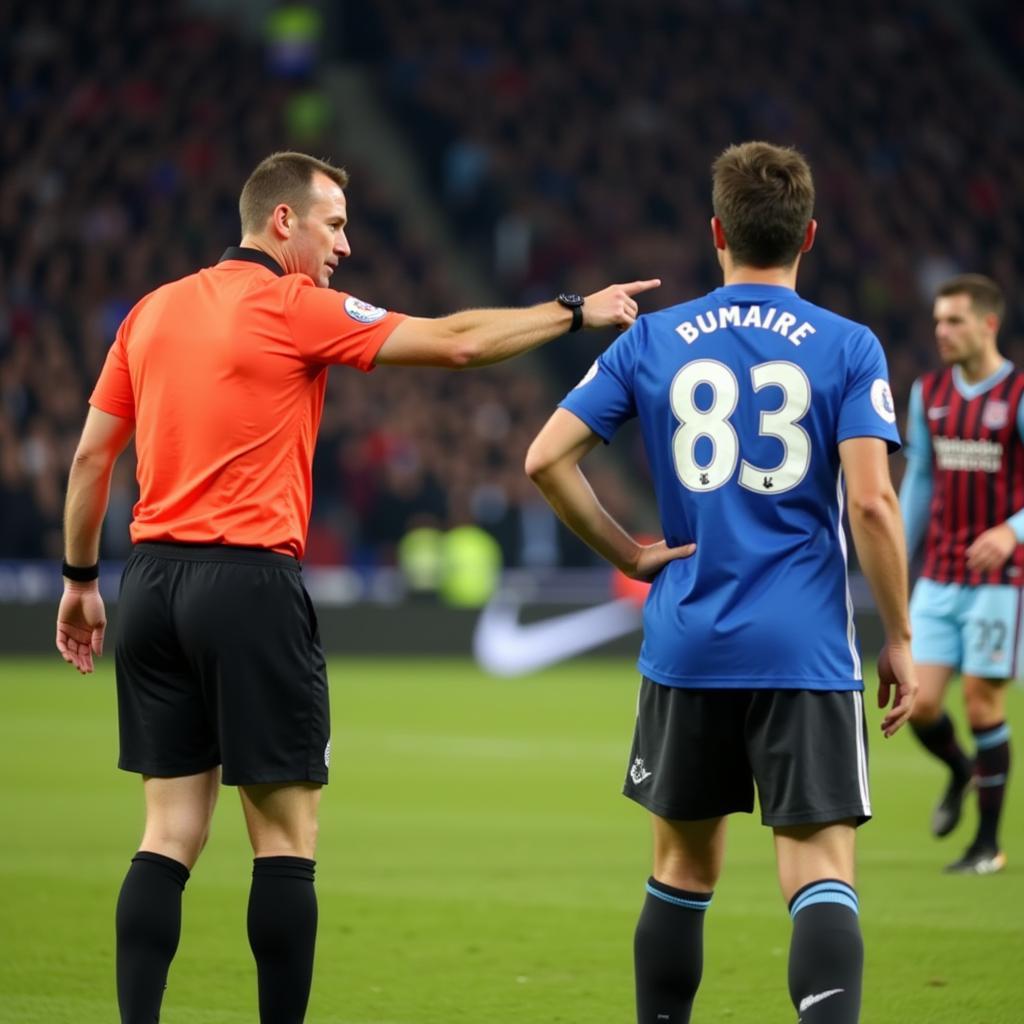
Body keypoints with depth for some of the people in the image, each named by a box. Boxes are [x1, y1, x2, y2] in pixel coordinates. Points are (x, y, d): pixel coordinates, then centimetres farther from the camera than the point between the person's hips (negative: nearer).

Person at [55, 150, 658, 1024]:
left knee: (171, 834, 6)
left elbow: (91, 453, 14)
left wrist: (81, 577, 21)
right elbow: (456, 342, -5)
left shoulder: (151, 312, 13)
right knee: (287, 835, 1)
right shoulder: (296, 309, -5)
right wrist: (576, 312, 6)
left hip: (155, 581, 6)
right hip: (251, 582, -6)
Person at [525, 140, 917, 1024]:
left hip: (685, 650, 3)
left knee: (684, 864, 18)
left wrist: (629, 555, 7)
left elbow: (546, 459, -1)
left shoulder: (651, 342, 5)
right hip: (807, 652, -3)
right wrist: (900, 639, -3)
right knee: (821, 874, -6)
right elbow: (870, 499, -11)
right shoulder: (848, 348, -2)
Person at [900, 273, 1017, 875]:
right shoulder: (929, 393, 7)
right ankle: (961, 772, 30)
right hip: (938, 578, 5)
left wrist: (1011, 532, -31)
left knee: (983, 705, -4)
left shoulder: (1018, 397, -10)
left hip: (999, 578, -4)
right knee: (919, 704, -4)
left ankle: (989, 844, 10)